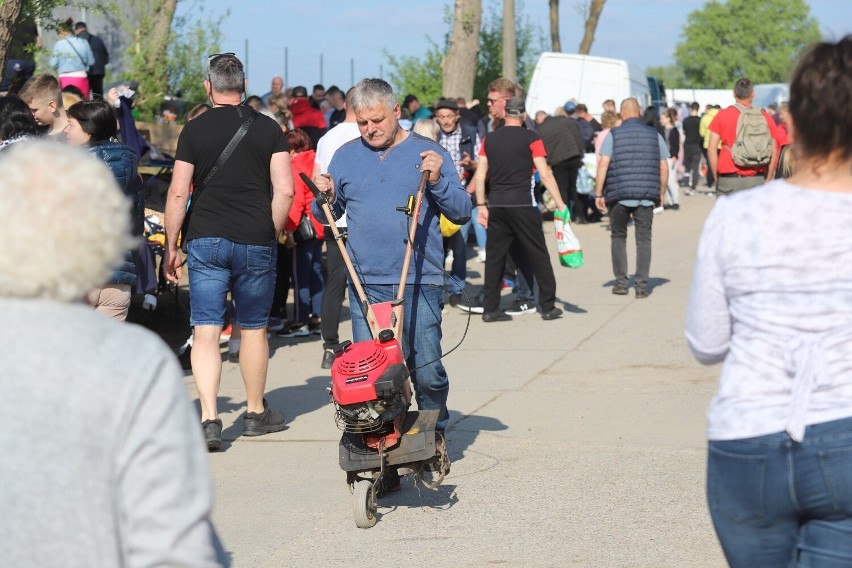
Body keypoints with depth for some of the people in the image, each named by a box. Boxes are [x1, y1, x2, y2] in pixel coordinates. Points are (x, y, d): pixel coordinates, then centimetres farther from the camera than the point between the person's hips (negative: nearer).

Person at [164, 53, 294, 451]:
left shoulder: (195, 130, 0)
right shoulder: (268, 129, 3)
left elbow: (178, 192, -3)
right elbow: (284, 190, -2)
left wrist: (170, 246, 5)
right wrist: (271, 233, 10)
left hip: (206, 240, -1)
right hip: (255, 241, 1)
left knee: (205, 332, -1)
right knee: (254, 329, 14)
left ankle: (209, 418, -13)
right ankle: (256, 413, 27)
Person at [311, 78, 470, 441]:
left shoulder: (428, 153, 6)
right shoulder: (345, 157, 13)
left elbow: (461, 213, 4)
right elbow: (327, 216, 19)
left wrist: (438, 181, -12)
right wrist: (325, 199, -2)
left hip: (420, 282, -2)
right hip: (365, 284, 2)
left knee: (426, 369, -2)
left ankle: (434, 434, 20)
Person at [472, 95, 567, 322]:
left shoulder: (489, 139, 8)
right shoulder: (531, 139, -3)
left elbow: (480, 176, 7)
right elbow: (545, 175, -8)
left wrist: (481, 206, 14)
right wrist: (560, 204, -5)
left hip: (496, 205, 4)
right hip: (522, 205, -4)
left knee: (495, 256, 7)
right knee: (537, 254, 4)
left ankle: (490, 308, 6)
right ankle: (548, 307, 7)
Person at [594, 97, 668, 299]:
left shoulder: (613, 135, -1)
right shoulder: (654, 135, 6)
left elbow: (603, 164, -8)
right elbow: (664, 167, 6)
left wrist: (598, 193, -4)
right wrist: (661, 193, 17)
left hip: (619, 195, -1)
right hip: (646, 196, 1)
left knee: (618, 237, 13)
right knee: (643, 239, 4)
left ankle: (621, 283, 11)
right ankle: (641, 285, -1)